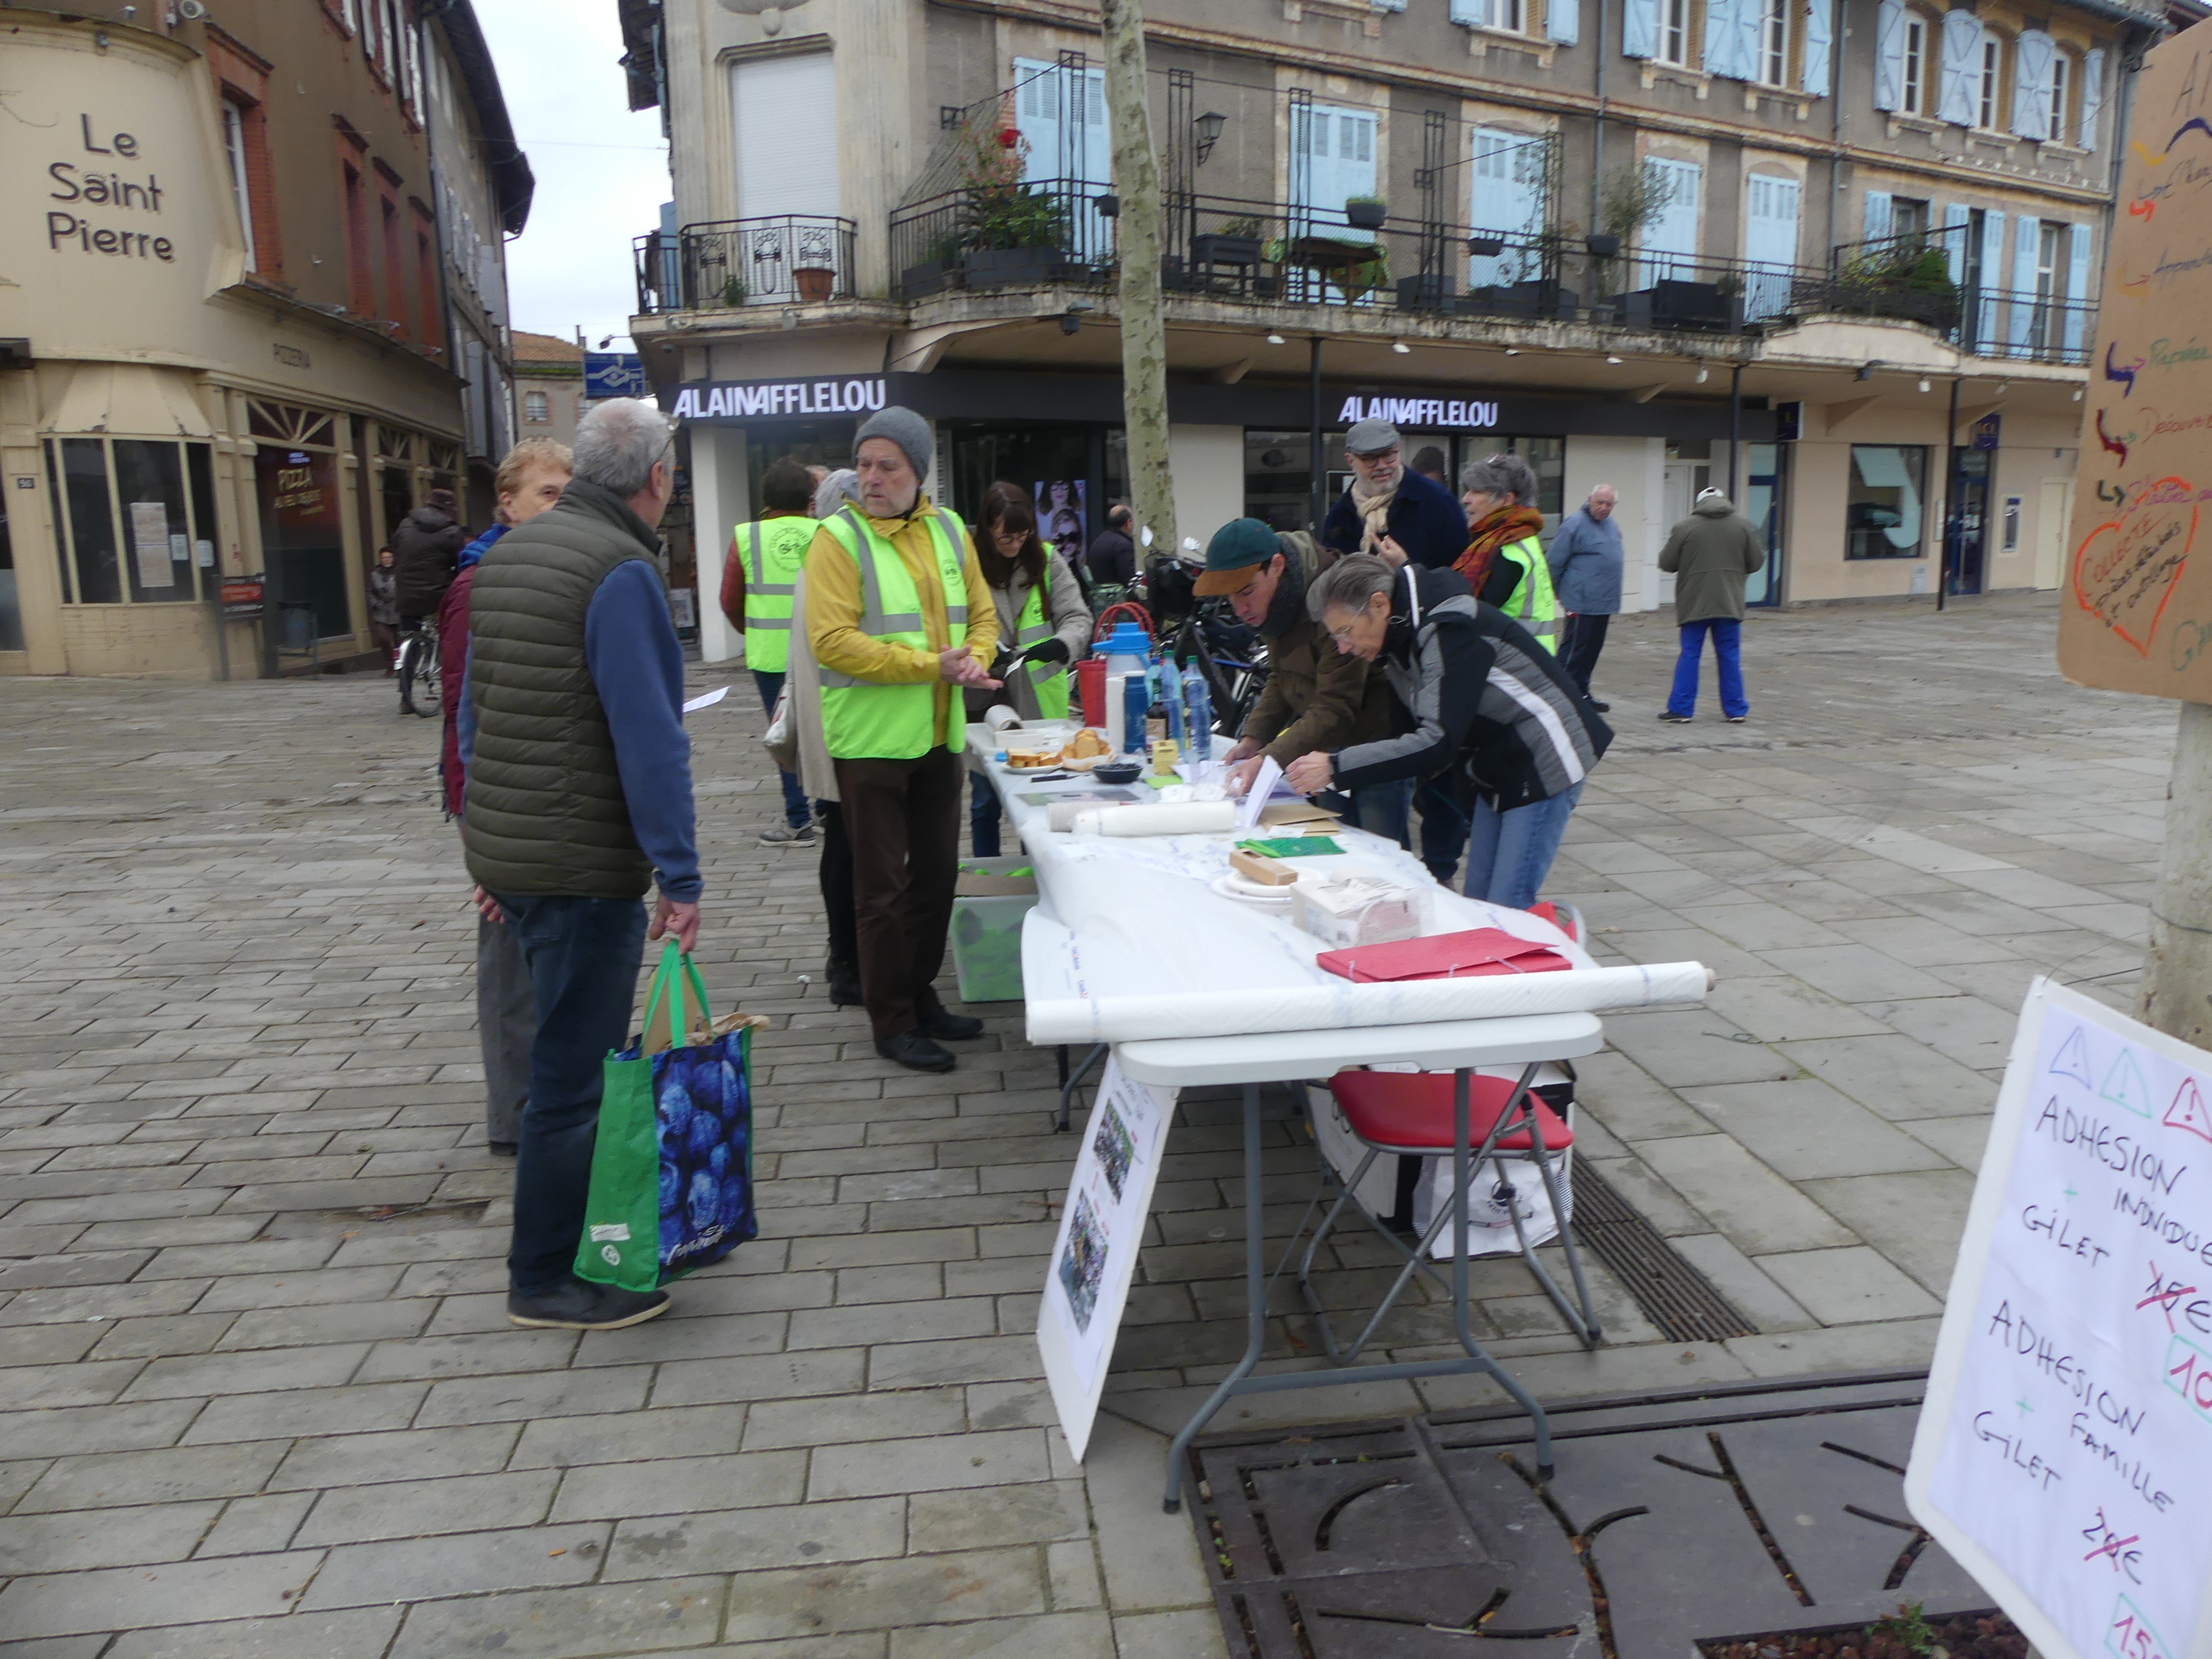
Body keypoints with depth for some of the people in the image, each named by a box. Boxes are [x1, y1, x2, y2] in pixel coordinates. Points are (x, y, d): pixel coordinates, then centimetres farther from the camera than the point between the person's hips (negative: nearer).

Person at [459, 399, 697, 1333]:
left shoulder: (506, 556, 13)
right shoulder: (623, 570, -16)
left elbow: (475, 713, 17)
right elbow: (650, 738, -22)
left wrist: (491, 847, 22)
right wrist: (680, 877, -20)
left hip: (506, 850, 10)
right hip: (582, 862, -9)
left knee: (571, 1053, 21)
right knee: (575, 1073, 2)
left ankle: (578, 1234, 36)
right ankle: (547, 1281, 15)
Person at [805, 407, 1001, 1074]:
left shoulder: (949, 531, 8)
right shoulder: (839, 538, -11)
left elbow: (982, 614, 14)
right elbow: (832, 641, -20)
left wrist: (973, 659, -9)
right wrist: (931, 666, -21)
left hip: (939, 737, 6)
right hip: (871, 741, -6)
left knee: (937, 873, 15)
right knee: (882, 887, 1)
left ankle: (921, 996, 32)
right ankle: (892, 1023, 14)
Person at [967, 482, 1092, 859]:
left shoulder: (1047, 561, 0)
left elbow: (1078, 617, -2)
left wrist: (1062, 645, -23)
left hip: (1040, 702, 1)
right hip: (984, 702, -1)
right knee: (985, 800, 11)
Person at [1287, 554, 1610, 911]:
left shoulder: (1447, 628, -27)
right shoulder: (1403, 637, 3)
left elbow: (1439, 742, -35)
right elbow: (1414, 729, 5)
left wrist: (1336, 768, -36)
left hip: (1544, 765, -10)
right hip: (1497, 769, 10)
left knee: (1507, 912, -10)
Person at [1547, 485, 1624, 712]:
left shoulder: (1612, 525, 15)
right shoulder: (1575, 524, -11)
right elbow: (1553, 561, -10)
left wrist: (1614, 598, 21)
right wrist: (1560, 593, -3)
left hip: (1604, 604, 8)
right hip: (1582, 605, -8)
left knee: (1592, 650, 13)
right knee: (1574, 650, -7)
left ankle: (1582, 694, 22)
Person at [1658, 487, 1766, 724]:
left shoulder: (1684, 528, -8)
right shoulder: (1745, 526, 1)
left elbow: (1666, 564, -3)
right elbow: (1755, 563, 3)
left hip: (1694, 604, -2)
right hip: (1730, 603, 2)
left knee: (1690, 655, 5)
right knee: (1730, 656, 9)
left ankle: (1681, 709, 6)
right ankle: (1736, 710, 14)